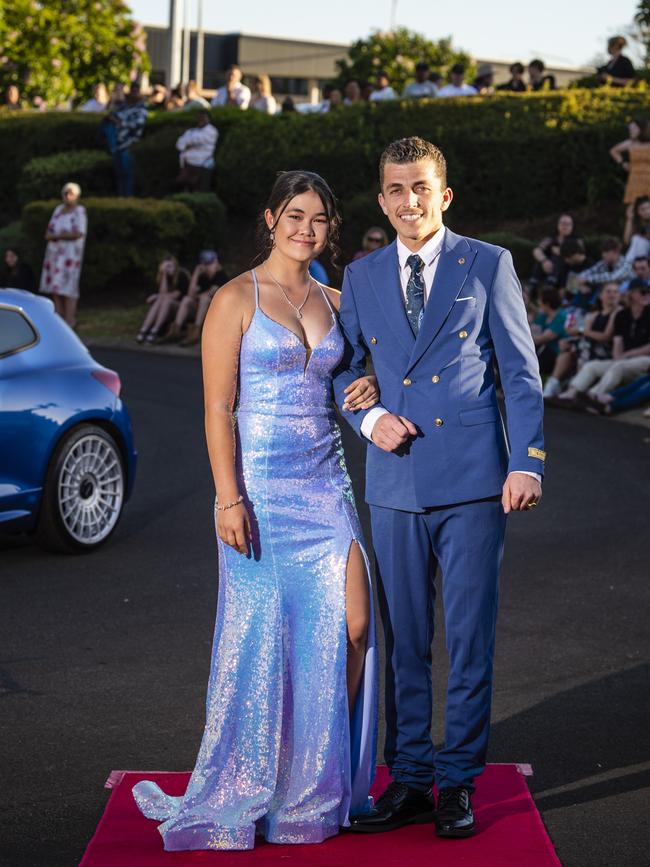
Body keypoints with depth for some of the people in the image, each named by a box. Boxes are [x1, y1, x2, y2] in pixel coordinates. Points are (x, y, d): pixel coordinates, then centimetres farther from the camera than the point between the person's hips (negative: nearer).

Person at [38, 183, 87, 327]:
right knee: (55, 288, 4)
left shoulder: (79, 211, -5)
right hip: (54, 253, 7)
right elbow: (48, 234, 15)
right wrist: (62, 235, -8)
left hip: (70, 254, -7)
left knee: (68, 288, -10)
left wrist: (56, 236, -8)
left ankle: (69, 319, -9)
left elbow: (78, 233, -15)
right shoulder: (58, 209, 15)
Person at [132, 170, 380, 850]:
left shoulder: (334, 302, 11)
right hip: (261, 484, -5)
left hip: (326, 481, 5)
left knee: (352, 627, -2)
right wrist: (229, 499, -16)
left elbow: (357, 363, 27)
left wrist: (369, 385, 2)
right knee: (263, 633, 1)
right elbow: (218, 407, -8)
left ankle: (326, 781, 15)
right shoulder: (236, 299, -4)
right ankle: (249, 790, 17)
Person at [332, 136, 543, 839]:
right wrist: (369, 418, -2)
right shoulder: (361, 277, 11)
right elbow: (342, 369, 18)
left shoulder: (488, 265, 3)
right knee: (403, 640, 7)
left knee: (470, 639, 2)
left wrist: (527, 462, -8)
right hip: (395, 484, 3)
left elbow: (521, 371, 1)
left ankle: (459, 782, 13)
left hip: (473, 479, -3)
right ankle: (409, 779, 18)